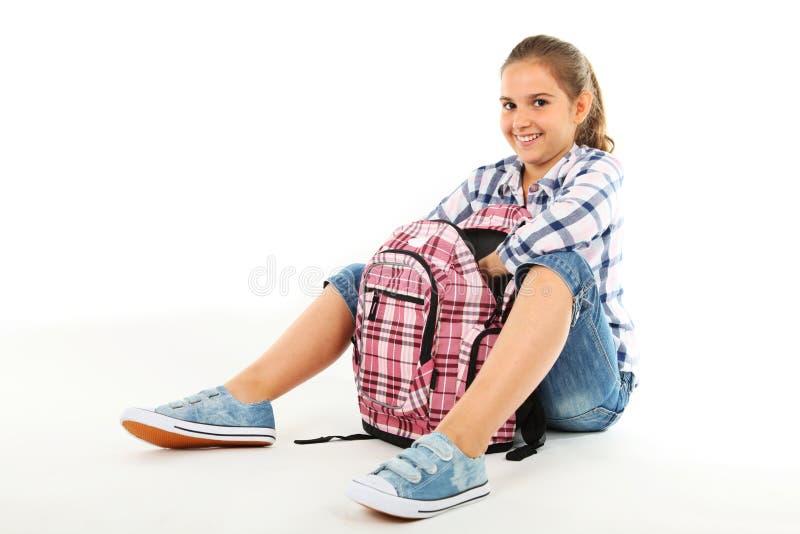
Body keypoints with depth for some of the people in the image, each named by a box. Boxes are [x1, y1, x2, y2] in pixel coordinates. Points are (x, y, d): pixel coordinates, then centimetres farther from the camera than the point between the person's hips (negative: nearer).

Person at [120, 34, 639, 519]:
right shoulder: (488, 182, 7)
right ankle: (245, 400, -11)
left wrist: (492, 263, -25)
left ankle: (458, 448, -52)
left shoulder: (597, 169, -9)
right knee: (362, 277, 2)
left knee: (554, 266, -37)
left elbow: (579, 217, -35)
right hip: (489, 367, 6)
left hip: (587, 390, -5)